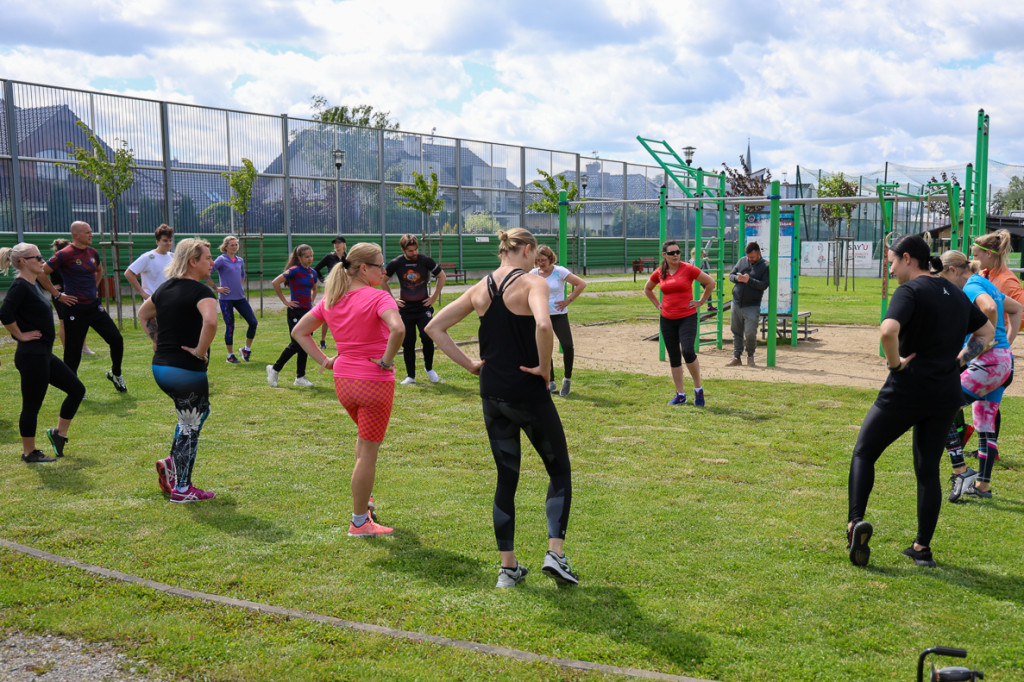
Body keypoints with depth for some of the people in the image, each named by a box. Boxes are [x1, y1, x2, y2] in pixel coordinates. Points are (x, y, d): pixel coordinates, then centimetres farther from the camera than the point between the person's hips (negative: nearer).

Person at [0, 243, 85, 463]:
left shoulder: (33, 284, 12)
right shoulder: (20, 286, -17)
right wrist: (21, 335, -16)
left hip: (44, 354, 10)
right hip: (31, 356, -10)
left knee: (77, 389, 12)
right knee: (32, 405, 2)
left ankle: (59, 433, 23)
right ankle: (29, 453, 15)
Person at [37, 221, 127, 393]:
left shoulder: (92, 253, 8)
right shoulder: (65, 255, -12)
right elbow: (41, 273, -12)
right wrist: (57, 295, -10)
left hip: (94, 306, 6)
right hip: (75, 309, -6)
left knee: (116, 339, 0)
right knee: (73, 350, 2)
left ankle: (115, 374, 20)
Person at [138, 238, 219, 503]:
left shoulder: (165, 287, 11)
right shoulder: (200, 291, -15)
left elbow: (143, 314, 27)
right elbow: (210, 322, -34)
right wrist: (201, 352, -21)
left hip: (160, 367, 8)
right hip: (187, 370, -8)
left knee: (200, 410, 27)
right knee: (190, 427, 6)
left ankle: (171, 462, 19)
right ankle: (181, 489, 15)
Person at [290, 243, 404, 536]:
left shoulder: (331, 300, 6)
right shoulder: (378, 298, -15)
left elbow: (299, 331, 12)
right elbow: (398, 329, -34)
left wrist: (323, 360, 9)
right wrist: (387, 360, -20)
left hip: (343, 380, 7)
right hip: (375, 381, -7)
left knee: (366, 435, 31)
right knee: (368, 452, 4)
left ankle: (363, 497, 37)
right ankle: (359, 522, 13)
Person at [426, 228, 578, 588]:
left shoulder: (480, 289, 7)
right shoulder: (532, 283, -11)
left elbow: (434, 327, 9)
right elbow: (543, 325, -31)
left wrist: (469, 364, 7)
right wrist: (544, 367, -16)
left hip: (492, 394, 5)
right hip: (528, 393, -5)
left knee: (506, 478, 14)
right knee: (559, 470, 12)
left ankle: (508, 566, 17)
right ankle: (555, 552, 0)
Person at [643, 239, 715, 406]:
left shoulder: (688, 269, -7)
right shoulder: (659, 273, 4)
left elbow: (710, 282, -1)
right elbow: (647, 289, 23)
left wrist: (701, 302, -1)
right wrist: (657, 305, 12)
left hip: (687, 317, -4)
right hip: (667, 319, 4)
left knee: (688, 351, -20)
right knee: (674, 357, 8)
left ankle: (698, 388, -1)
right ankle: (680, 394, 17)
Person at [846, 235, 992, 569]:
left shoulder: (910, 291, -11)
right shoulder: (956, 294, 14)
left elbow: (888, 331, -30)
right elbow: (987, 332, 26)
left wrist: (896, 363, -15)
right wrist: (959, 359, 15)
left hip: (906, 391, -6)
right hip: (946, 396, 7)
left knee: (864, 453, 8)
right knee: (928, 469, 13)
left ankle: (856, 521, -9)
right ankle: (922, 547, 15)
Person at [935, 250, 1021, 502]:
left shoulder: (972, 287, -10)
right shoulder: (986, 284, 18)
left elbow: (989, 307, -32)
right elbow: (1018, 309, 31)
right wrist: (1006, 342, 22)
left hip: (989, 361, -10)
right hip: (1003, 362, 10)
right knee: (985, 425, 15)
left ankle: (961, 471, -8)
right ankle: (983, 485, 21)